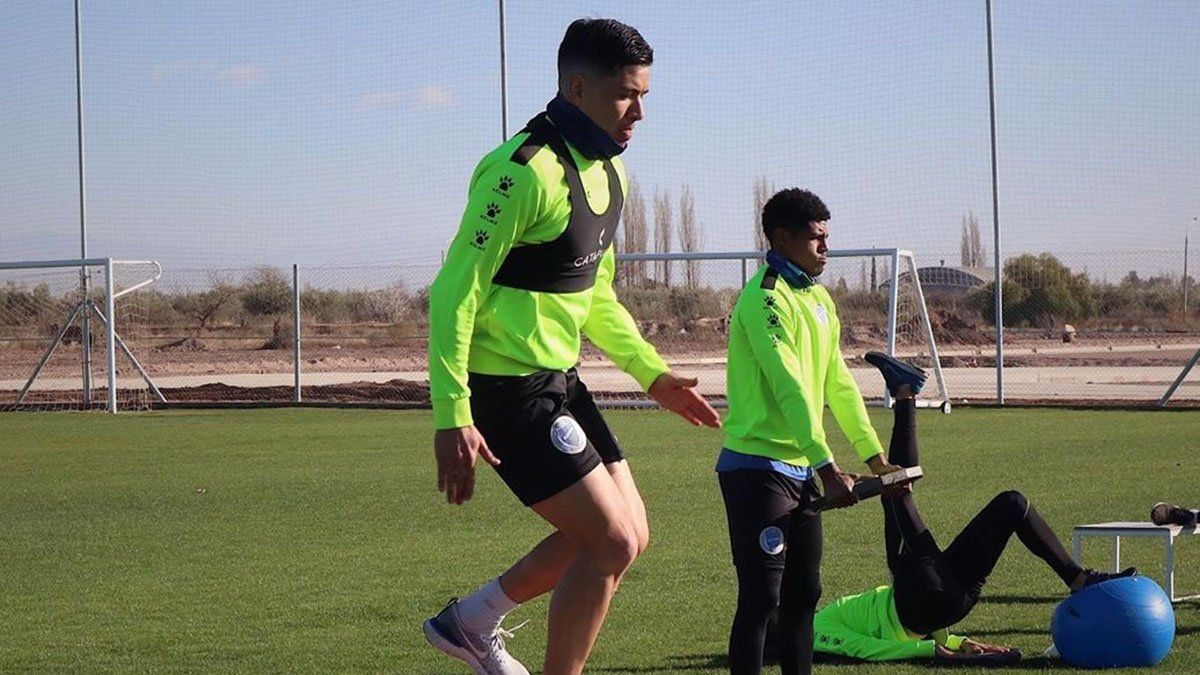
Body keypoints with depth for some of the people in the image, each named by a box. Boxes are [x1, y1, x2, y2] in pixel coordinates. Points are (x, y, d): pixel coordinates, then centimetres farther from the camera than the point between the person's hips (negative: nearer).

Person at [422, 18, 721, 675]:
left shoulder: (606, 170, 10)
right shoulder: (524, 171, -21)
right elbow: (454, 294, -22)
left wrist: (652, 373, 13)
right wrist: (452, 418, -26)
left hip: (558, 381, 10)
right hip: (506, 389, -10)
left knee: (626, 536, 12)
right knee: (612, 542, -10)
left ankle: (469, 622, 25)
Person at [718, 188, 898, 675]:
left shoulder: (818, 298, 15)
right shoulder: (766, 297, -14)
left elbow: (838, 383, 18)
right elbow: (790, 388, -22)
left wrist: (875, 457, 14)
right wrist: (827, 467, -26)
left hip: (801, 468, 9)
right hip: (759, 466, -9)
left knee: (803, 593, 12)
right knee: (761, 598, -10)